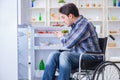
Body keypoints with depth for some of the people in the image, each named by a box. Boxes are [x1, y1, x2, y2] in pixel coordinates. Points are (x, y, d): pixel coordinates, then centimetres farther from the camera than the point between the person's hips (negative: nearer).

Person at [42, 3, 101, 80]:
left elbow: (69, 44, -18)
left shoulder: (84, 24, -16)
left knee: (64, 55, -32)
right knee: (53, 55, -12)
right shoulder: (75, 25, 13)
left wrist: (62, 37, 1)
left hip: (90, 57, -9)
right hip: (78, 56, 9)